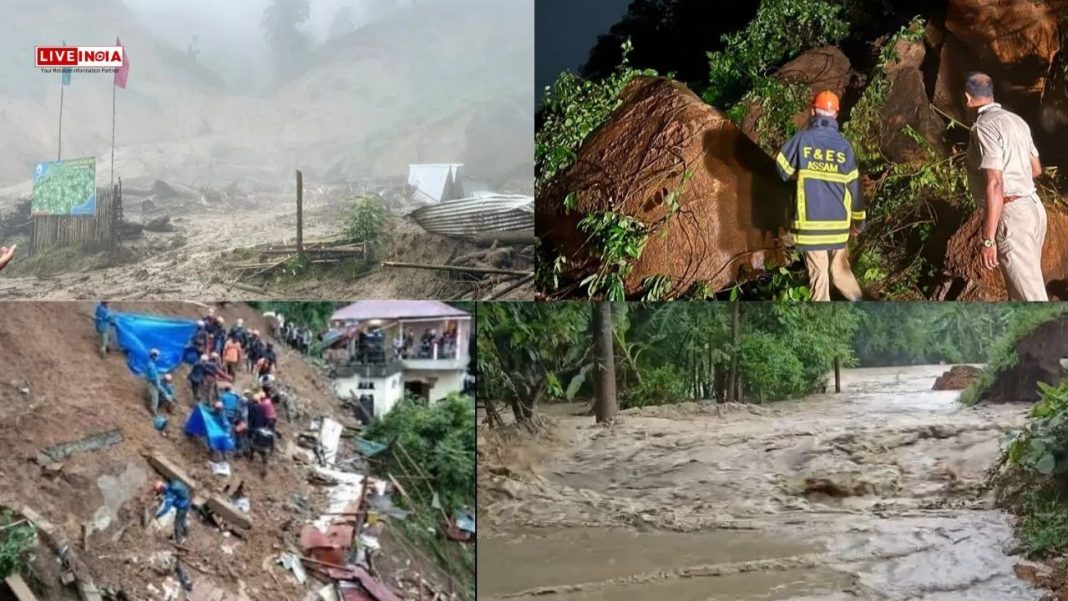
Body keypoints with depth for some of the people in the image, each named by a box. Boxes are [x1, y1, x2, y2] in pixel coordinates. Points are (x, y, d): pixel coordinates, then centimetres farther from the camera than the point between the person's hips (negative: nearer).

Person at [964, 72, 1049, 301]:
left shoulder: (985, 126, -15)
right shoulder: (1015, 120, 13)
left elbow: (994, 184, -23)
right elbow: (1036, 169, 24)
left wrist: (987, 238, -23)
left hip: (1012, 214, -10)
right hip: (1032, 207, 10)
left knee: (1029, 293, -10)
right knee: (1026, 281, 19)